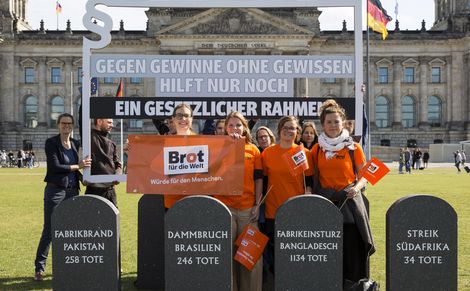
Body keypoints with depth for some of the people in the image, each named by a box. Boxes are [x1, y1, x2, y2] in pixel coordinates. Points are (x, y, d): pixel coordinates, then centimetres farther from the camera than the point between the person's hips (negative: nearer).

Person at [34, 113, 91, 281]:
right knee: (49, 230, -4)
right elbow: (55, 166, -14)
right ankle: (39, 268, 5)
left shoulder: (75, 144, 11)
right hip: (55, 190, -5)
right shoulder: (51, 143, -5)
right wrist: (78, 166, -12)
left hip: (72, 191, 5)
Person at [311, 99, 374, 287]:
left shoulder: (354, 148, 2)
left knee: (352, 249, -4)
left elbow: (364, 177, 5)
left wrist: (357, 188, -14)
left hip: (349, 202, -1)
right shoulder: (317, 149, 8)